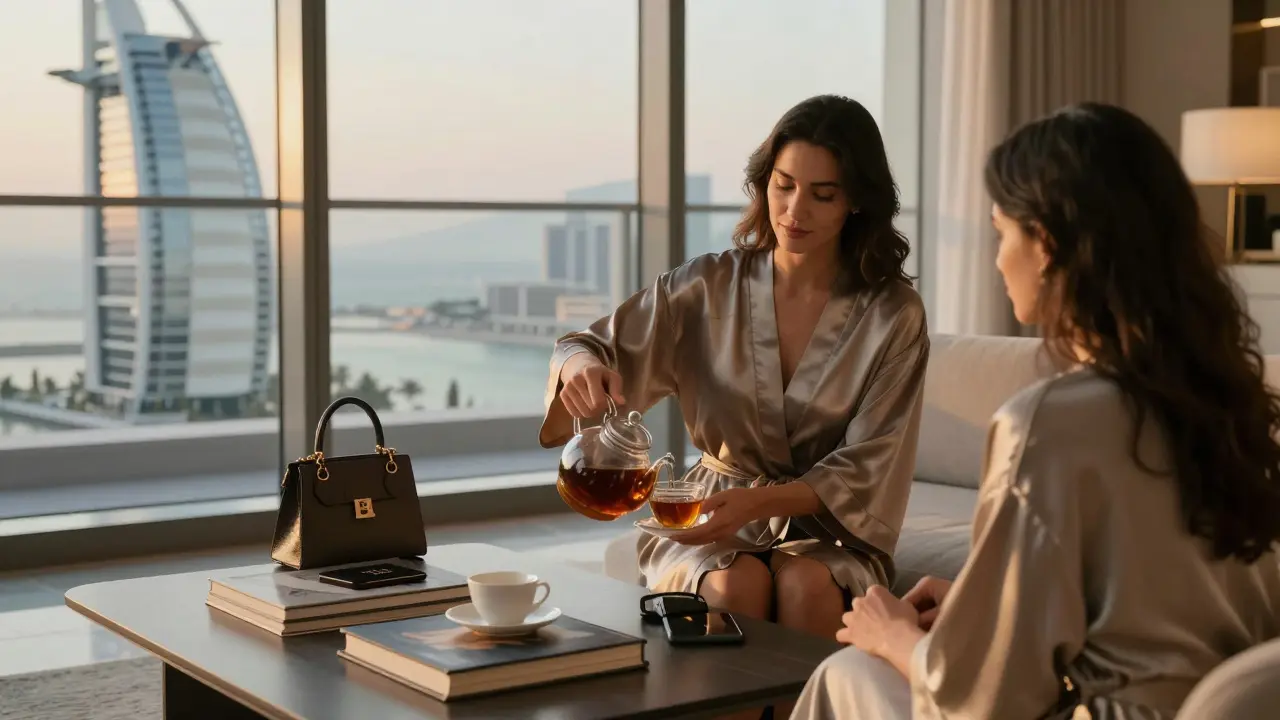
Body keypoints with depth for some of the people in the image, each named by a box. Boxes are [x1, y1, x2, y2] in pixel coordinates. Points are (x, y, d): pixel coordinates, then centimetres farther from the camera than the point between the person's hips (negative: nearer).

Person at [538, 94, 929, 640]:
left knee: (805, 584, -33)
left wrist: (757, 501, -23)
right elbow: (590, 346, 1)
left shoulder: (893, 315, -5)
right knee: (736, 585, -31)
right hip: (713, 515, 1)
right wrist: (582, 365, -25)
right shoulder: (709, 287, -1)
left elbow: (864, 470, -7)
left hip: (827, 524, 0)